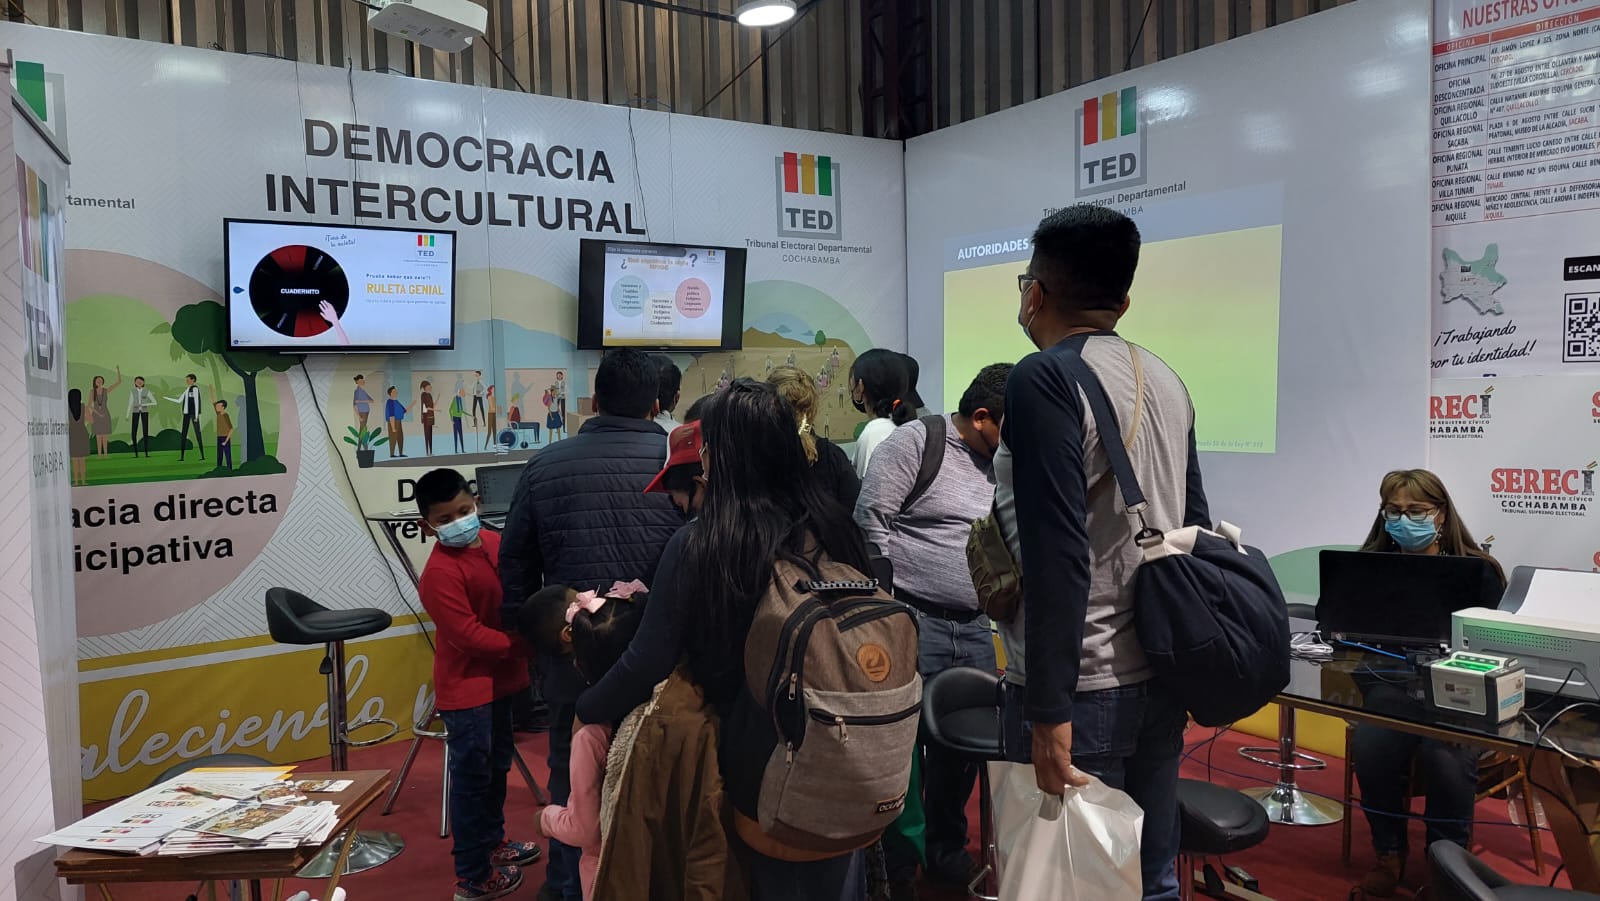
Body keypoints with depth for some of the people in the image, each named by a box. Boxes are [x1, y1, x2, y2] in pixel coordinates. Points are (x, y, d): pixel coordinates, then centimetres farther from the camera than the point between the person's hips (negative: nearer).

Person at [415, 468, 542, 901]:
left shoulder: (494, 542, 0)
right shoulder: (439, 574, -24)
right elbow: (469, 635, -27)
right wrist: (523, 645, -26)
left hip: (498, 677, 9)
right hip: (466, 687, -9)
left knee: (496, 766, 24)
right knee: (471, 777, 2)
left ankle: (492, 841, 44)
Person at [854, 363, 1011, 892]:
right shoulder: (915, 443, -9)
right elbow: (870, 518, -12)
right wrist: (889, 601, -12)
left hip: (975, 629, 7)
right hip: (912, 623, -6)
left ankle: (946, 848, 32)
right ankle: (892, 858, 21)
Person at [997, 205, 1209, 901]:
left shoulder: (1044, 379, -13)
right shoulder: (1165, 380, 11)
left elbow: (1057, 552, -21)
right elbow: (1193, 526, 14)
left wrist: (1050, 712, -18)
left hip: (1082, 685, -8)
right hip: (1162, 677, 8)